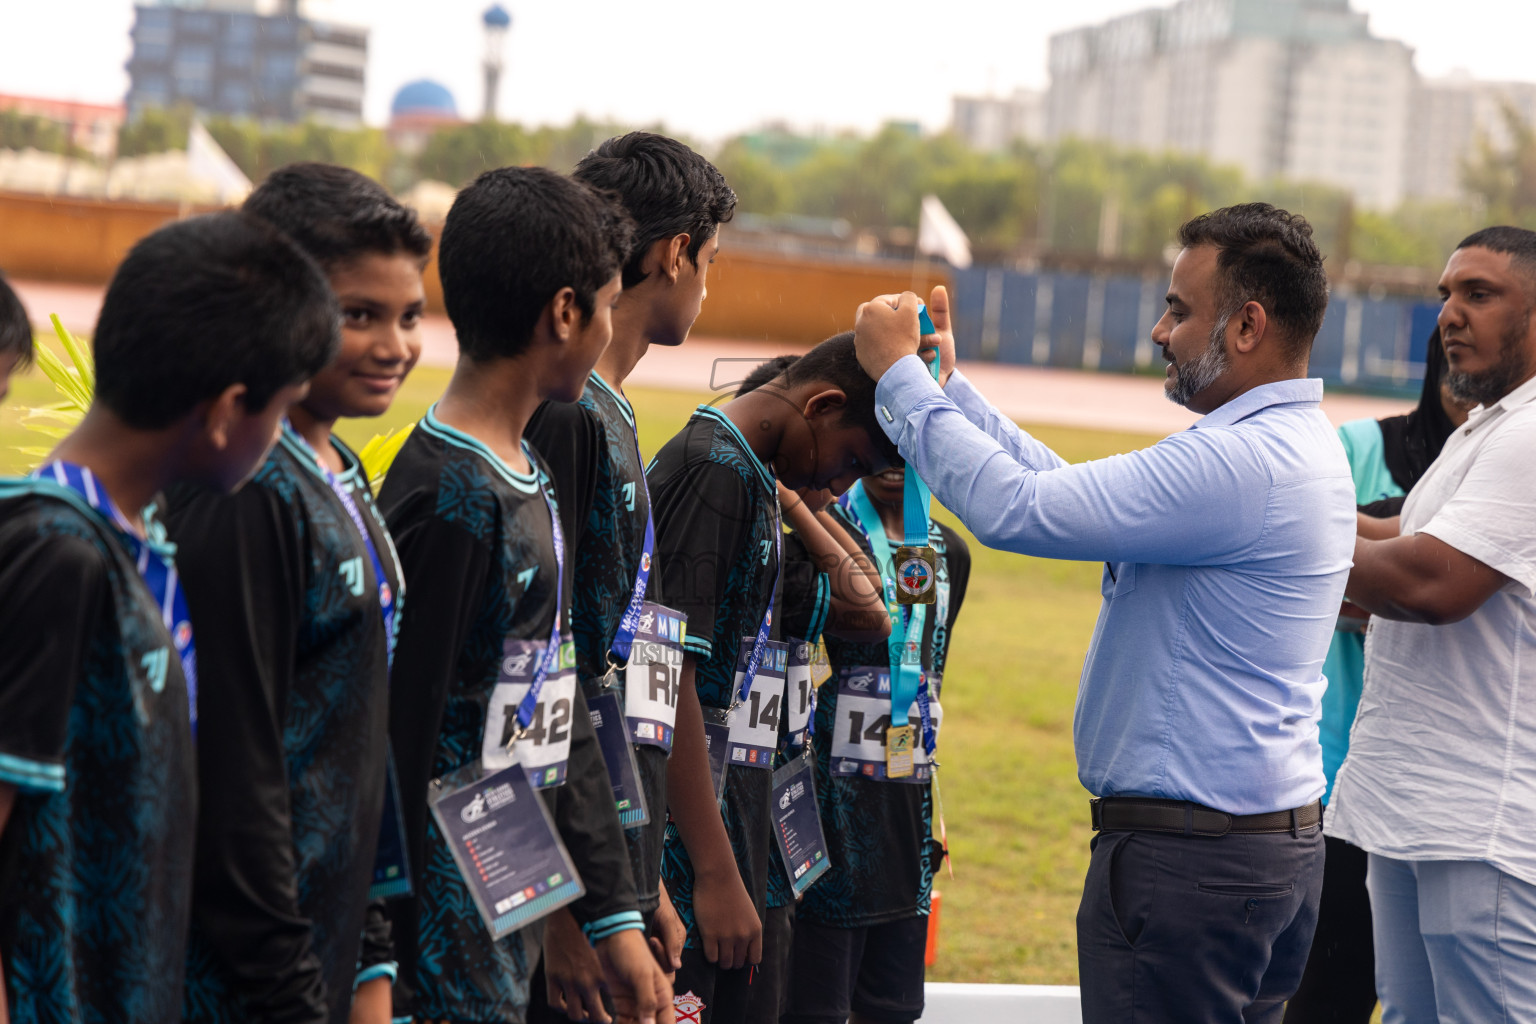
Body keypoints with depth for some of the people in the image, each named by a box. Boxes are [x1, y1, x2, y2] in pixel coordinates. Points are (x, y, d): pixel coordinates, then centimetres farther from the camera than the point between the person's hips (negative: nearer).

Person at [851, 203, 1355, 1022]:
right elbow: (1082, 491, 17)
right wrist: (948, 387, 16)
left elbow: (1016, 508, -22)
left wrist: (899, 373, -10)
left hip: (1187, 858, -10)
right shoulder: (1299, 442, 13)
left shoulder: (1241, 463, -21)